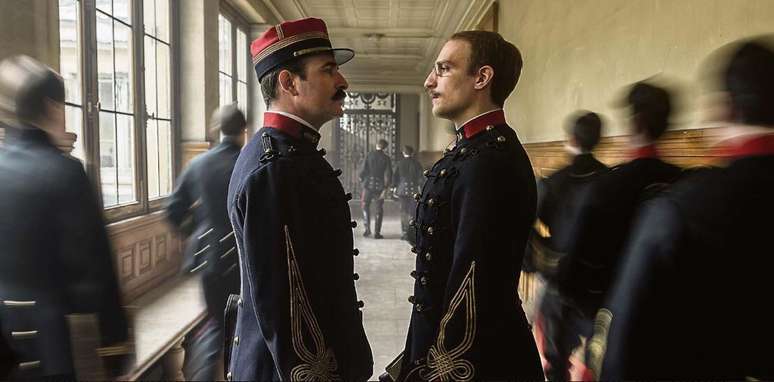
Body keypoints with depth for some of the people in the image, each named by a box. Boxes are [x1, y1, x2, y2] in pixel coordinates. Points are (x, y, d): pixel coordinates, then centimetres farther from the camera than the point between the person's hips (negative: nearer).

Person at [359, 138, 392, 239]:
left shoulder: (369, 155, -2)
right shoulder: (386, 158, -2)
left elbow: (363, 170, -6)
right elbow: (388, 175, -9)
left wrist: (362, 181, 11)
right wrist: (385, 189, -6)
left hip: (368, 185, 0)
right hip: (379, 186, 0)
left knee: (365, 206, 17)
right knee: (379, 210, 10)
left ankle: (367, 229, 7)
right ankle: (377, 233, 6)